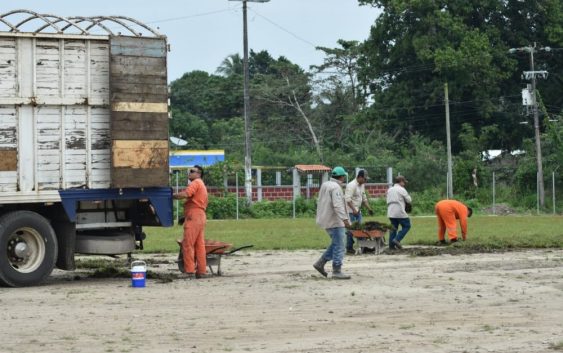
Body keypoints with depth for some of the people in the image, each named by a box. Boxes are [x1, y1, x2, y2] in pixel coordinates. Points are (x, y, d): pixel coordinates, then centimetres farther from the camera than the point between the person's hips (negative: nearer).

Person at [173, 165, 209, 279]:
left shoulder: (196, 183, -5)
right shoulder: (202, 185, 28)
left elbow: (185, 194, -20)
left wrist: (172, 196, -8)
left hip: (193, 215, -10)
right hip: (201, 216, 10)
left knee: (188, 244, -11)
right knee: (199, 245, 9)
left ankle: (189, 271, -15)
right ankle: (201, 271, 8)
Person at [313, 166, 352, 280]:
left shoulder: (325, 185, 12)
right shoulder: (336, 187, -17)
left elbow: (321, 202, 21)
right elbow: (338, 205, -26)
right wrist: (345, 219, -29)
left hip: (327, 219, 10)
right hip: (334, 221, -10)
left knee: (335, 244, 19)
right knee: (339, 247, -5)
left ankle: (320, 263, 16)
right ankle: (337, 272, -4)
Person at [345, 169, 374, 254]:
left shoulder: (362, 186, 14)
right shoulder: (352, 185, -15)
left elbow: (364, 198, 23)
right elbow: (348, 199, -22)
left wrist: (369, 208, 15)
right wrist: (353, 209, -27)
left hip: (358, 211, 9)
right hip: (351, 211, -9)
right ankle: (349, 248, -4)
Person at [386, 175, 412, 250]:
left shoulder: (389, 190, 16)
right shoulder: (402, 190, -5)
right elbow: (409, 200, -3)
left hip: (390, 212, 7)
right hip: (400, 212, -7)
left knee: (393, 228, 11)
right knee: (406, 226, 4)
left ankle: (391, 245, 6)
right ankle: (397, 239, -9)